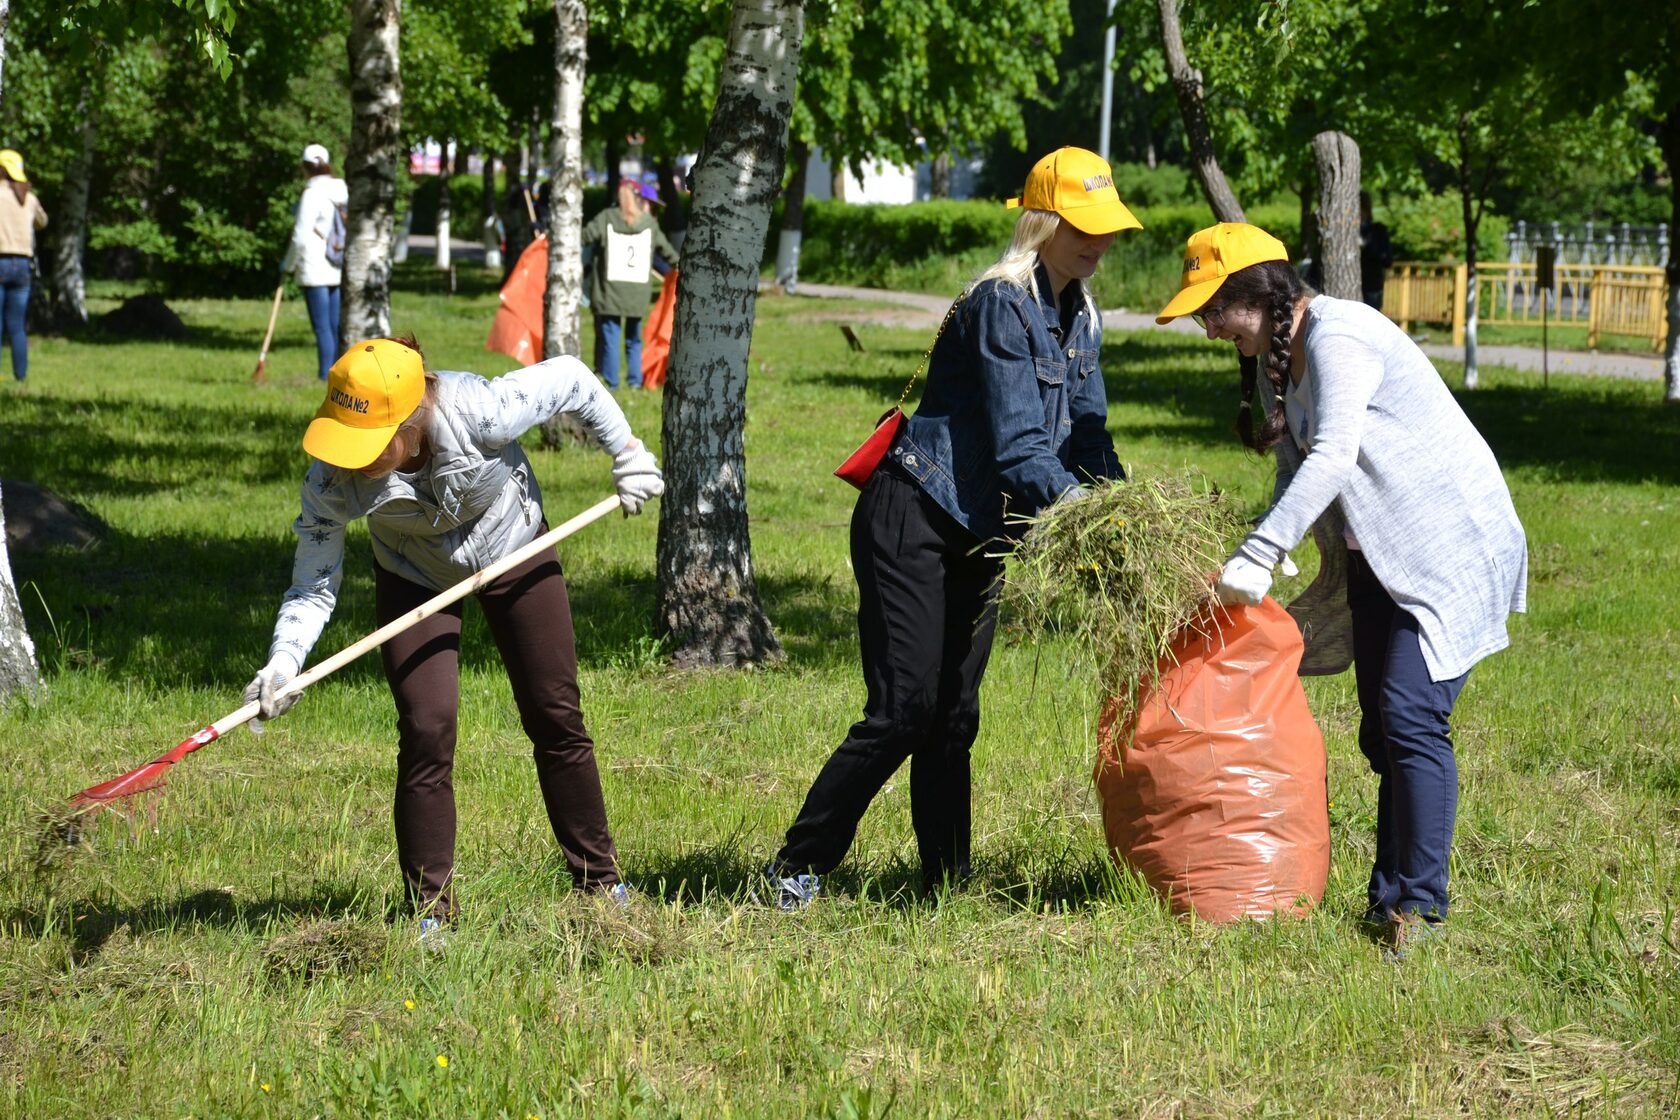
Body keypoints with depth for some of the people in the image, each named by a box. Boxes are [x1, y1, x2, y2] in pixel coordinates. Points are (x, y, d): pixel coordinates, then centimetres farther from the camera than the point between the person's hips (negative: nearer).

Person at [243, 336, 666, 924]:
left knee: (556, 718, 5)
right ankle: (430, 908, 0)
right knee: (427, 728, -14)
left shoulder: (480, 411, -40)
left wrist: (629, 457, -9)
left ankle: (599, 878, 23)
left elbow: (572, 378, -22)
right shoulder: (331, 480, -33)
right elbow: (314, 585, -25)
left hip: (514, 551, 0)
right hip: (415, 581, 0)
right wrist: (282, 661, -42)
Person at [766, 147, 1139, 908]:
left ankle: (948, 883, 13)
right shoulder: (1002, 304, -19)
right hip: (914, 522, -9)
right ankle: (798, 866, -1)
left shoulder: (1080, 318, 9)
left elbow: (1086, 435, 11)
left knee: (955, 715, 9)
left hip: (982, 535, 9)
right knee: (905, 710, -10)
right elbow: (1017, 446, -24)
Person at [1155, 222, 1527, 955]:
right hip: (1380, 557, 10)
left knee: (1410, 718, -16)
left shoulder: (1338, 338, -20)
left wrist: (1256, 557, -35)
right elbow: (1297, 472, 13)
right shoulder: (1274, 361, 10)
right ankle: (1389, 897, 13)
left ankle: (1420, 903, -13)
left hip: (1449, 544, -10)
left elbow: (1331, 458, -31)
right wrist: (1259, 564, -2)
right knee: (1381, 731, 9)